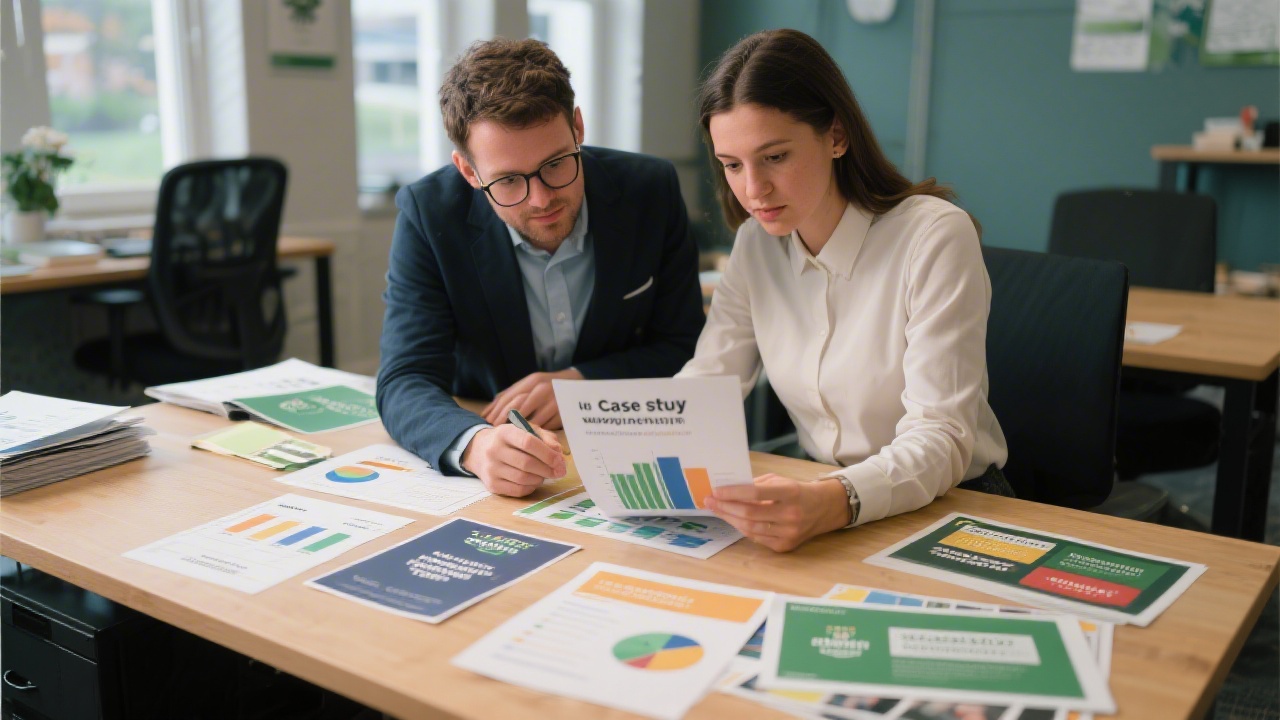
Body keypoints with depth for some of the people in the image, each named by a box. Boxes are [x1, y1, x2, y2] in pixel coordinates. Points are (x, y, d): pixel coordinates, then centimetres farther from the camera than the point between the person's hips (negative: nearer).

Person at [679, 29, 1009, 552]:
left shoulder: (934, 238, -17)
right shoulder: (755, 244, 1)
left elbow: (940, 437, -24)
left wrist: (837, 503, -42)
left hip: (949, 503, -4)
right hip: (818, 499, 5)